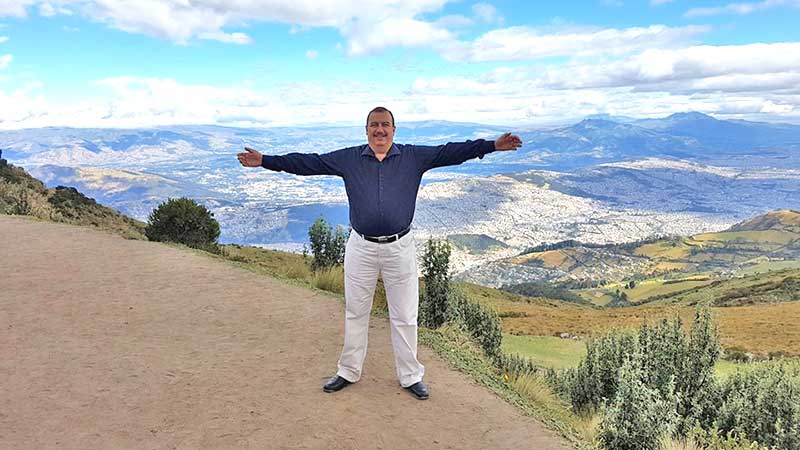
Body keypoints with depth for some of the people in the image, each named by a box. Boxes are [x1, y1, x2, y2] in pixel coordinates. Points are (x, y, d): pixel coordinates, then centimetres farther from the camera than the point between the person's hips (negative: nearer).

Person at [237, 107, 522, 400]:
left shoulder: (414, 156, 1)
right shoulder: (348, 158, 3)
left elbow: (451, 152, -3)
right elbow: (307, 162, 3)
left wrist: (493, 145, -10)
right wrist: (265, 161, 0)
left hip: (400, 247, -1)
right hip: (361, 247, 1)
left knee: (405, 316, 9)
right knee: (355, 312, 14)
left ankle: (410, 376, 25)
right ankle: (349, 372, 30)